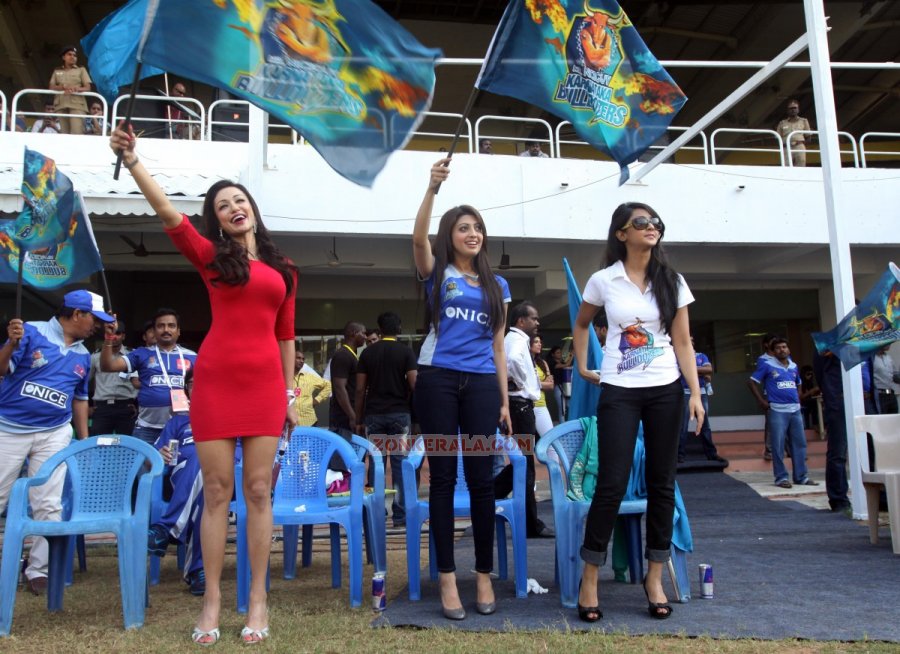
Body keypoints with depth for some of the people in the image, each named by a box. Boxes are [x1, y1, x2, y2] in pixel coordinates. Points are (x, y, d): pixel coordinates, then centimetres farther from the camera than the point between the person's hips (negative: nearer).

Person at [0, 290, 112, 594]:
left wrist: (85, 439, 14)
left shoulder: (83, 356, 10)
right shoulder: (32, 332, -6)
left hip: (54, 434, 4)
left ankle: (38, 570, 11)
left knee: (49, 505, 1)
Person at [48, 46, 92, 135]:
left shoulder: (81, 69, 17)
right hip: (61, 105, 3)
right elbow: (51, 87, 12)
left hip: (77, 105, -2)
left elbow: (87, 87, 5)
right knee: (62, 133, -7)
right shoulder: (57, 71, 23)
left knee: (77, 133, -19)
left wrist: (76, 89, -16)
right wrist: (64, 87, -9)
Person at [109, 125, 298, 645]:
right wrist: (131, 159, -18)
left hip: (265, 385, 2)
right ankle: (213, 599, 11)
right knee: (217, 491, 2)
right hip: (216, 381, -1)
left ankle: (258, 598, 10)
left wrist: (291, 395, 13)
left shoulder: (283, 269, 14)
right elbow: (167, 212, -7)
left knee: (259, 490, 3)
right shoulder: (211, 256, 8)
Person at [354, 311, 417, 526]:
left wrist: (359, 420, 8)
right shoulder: (405, 351, -1)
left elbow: (360, 389, 3)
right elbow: (414, 384, -8)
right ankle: (399, 514, 3)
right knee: (399, 462, 2)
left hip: (374, 414, 2)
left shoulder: (368, 352, 5)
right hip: (399, 413, -2)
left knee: (375, 462, 7)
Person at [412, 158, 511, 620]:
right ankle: (447, 578, 9)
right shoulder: (436, 273, 7)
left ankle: (484, 575, 15)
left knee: (482, 479, 3)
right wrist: (432, 188, -25)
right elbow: (418, 238, -14)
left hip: (481, 385, 2)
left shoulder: (497, 286, 15)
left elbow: (498, 346, 14)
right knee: (443, 478, 1)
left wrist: (504, 400, 9)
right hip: (437, 380, -2)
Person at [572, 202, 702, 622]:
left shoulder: (672, 281, 5)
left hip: (665, 391, 3)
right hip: (619, 392, -2)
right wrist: (582, 367, 8)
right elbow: (581, 324, 17)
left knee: (662, 483, 7)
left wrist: (695, 392, -3)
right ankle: (589, 580, 6)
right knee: (612, 484, -7)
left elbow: (683, 342, 5)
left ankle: (654, 577, 20)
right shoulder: (602, 281, 1)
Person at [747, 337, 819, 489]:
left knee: (799, 443, 8)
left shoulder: (794, 366, 13)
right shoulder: (767, 365, -4)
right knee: (778, 445, -4)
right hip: (777, 410, -6)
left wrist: (799, 397, 14)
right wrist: (761, 400, -9)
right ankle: (781, 477, 3)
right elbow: (751, 382, -3)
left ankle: (801, 476, 16)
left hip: (795, 410, 6)